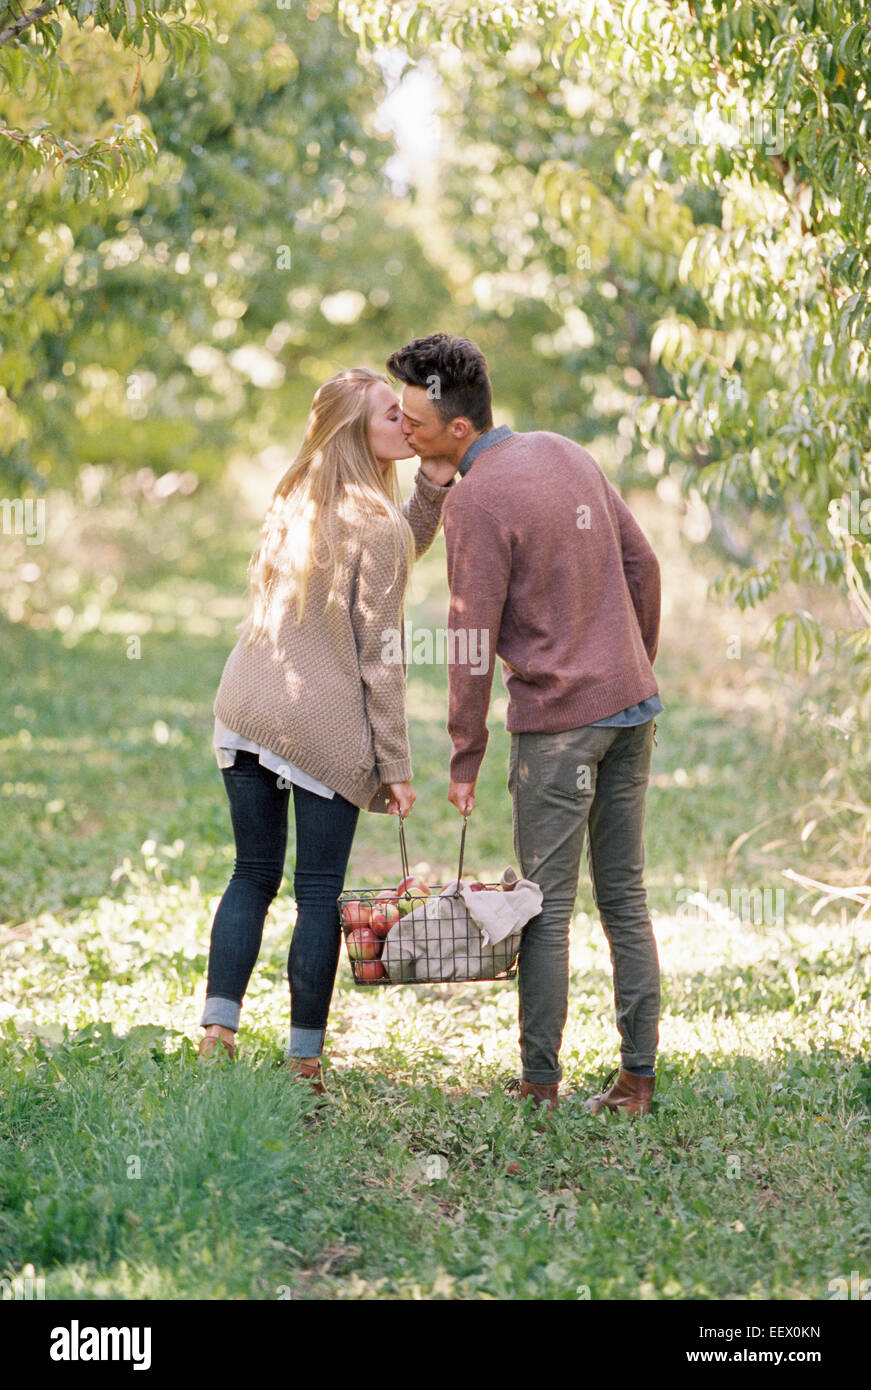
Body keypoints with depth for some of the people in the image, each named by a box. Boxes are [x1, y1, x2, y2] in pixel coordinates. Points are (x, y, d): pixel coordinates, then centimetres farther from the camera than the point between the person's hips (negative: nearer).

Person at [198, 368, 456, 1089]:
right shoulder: (376, 523, -10)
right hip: (325, 727, -6)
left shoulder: (296, 501, 12)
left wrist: (433, 486, 10)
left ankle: (218, 1030, 6)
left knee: (254, 875, 14)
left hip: (245, 707, 6)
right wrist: (396, 766, -6)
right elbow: (380, 658, -11)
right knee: (319, 891, 3)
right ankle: (305, 1058, 8)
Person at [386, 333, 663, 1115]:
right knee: (624, 896, 12)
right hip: (631, 701, 7)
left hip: (558, 719, -7)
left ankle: (541, 1088, 8)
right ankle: (638, 1078, 15)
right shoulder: (564, 452, 7)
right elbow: (643, 565, 12)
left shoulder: (477, 502, -16)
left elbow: (473, 641, -15)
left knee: (546, 907, 2)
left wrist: (465, 758, -7)